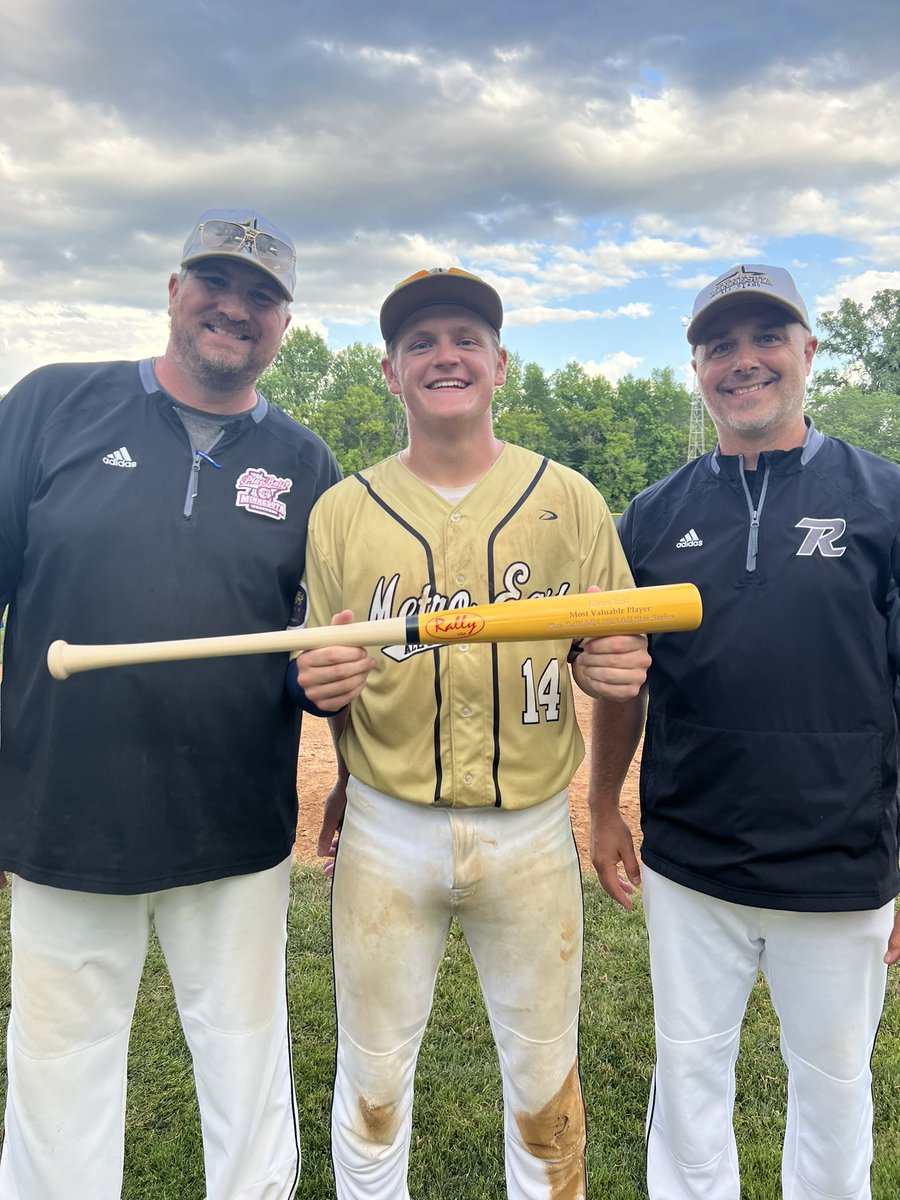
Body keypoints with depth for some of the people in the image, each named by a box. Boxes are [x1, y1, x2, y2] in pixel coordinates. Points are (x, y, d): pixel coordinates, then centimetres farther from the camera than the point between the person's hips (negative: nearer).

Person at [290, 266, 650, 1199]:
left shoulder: (570, 499, 0)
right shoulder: (341, 510, 0)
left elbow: (617, 653, 5)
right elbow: (318, 679, 5)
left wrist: (613, 670, -18)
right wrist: (320, 685, -18)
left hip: (531, 830, 0)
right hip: (386, 829, 0)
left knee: (543, 1066, 18)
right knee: (372, 1069, 17)